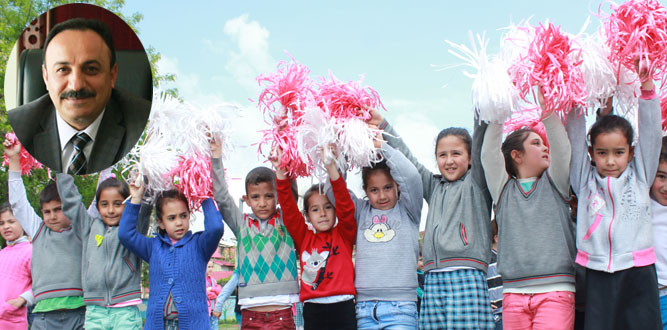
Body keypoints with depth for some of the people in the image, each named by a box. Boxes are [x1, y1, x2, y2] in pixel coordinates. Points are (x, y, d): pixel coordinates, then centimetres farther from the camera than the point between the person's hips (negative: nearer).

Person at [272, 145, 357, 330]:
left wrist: (331, 167, -18)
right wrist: (280, 171, -8)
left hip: (342, 309, -2)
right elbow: (289, 209, 3)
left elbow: (345, 205, -6)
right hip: (312, 310, 2)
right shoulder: (304, 238, 12)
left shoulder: (344, 235, 8)